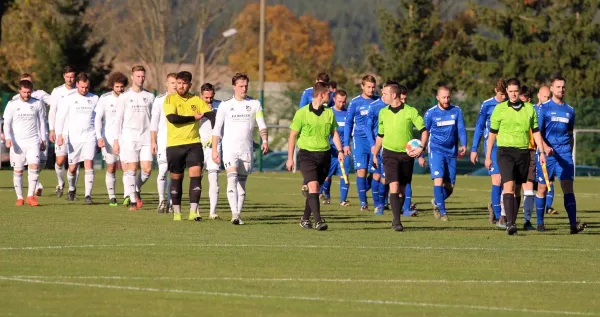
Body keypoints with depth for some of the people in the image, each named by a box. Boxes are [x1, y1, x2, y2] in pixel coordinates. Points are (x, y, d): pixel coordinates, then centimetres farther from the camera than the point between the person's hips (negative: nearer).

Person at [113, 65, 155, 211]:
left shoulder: (149, 96, 12)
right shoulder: (124, 97, 4)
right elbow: (118, 119, 3)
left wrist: (154, 139, 10)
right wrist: (116, 140, -3)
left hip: (146, 138, 3)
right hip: (129, 137, -3)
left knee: (147, 169, -5)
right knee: (131, 169, -6)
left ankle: (137, 189, 23)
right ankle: (132, 200, -1)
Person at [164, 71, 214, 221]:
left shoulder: (197, 100, 6)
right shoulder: (170, 99, 0)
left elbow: (212, 116, -4)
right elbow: (172, 118, -16)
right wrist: (194, 118, -11)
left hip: (193, 143, 1)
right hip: (174, 145, -1)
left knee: (196, 173, -14)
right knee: (176, 178, 8)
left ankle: (193, 211, -16)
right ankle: (177, 212, 21)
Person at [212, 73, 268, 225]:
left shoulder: (255, 104, 7)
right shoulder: (225, 105, 3)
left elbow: (262, 125, 3)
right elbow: (217, 129, 5)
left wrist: (265, 140, -15)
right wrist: (214, 150, -1)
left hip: (246, 150, 2)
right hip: (230, 148, -2)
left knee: (242, 183, 7)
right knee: (232, 178, -20)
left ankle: (238, 215, 13)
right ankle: (234, 214, -29)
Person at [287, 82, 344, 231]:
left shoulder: (329, 113, 8)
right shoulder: (302, 113, -6)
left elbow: (334, 133, 16)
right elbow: (293, 135, -1)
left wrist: (340, 151, 3)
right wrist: (290, 158, -3)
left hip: (324, 154, 5)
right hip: (307, 154, -5)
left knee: (315, 188, 10)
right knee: (313, 185, -18)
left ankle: (305, 219, 24)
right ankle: (318, 221, -25)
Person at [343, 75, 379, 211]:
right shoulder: (355, 102, 3)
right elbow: (348, 123, 8)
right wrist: (346, 144, 2)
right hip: (360, 139, -1)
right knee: (361, 170, -9)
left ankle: (377, 202, 14)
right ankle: (363, 202, -3)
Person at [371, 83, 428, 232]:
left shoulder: (410, 112, -4)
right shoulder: (383, 113, 7)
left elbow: (424, 131, -3)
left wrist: (421, 148, -16)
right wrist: (375, 154, 20)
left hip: (407, 154, -1)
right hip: (390, 153, 1)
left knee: (402, 189, 6)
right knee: (394, 185, -15)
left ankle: (396, 220, 21)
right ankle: (397, 221, -17)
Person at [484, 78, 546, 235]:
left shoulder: (529, 109, 9)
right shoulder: (500, 109, 2)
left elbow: (536, 132, 13)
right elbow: (492, 134, 7)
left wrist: (542, 152, 4)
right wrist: (488, 156, 5)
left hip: (523, 152, 3)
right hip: (505, 151, -3)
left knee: (517, 190, 7)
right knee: (509, 186, -18)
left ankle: (512, 223, 14)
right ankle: (510, 223, -25)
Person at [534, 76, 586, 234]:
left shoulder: (570, 110, 13)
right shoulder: (544, 108, 0)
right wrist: (545, 147, -21)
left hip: (565, 154, 2)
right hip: (546, 154, -2)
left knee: (568, 187, -10)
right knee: (542, 188, 3)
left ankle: (573, 224, -18)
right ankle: (540, 223, 17)